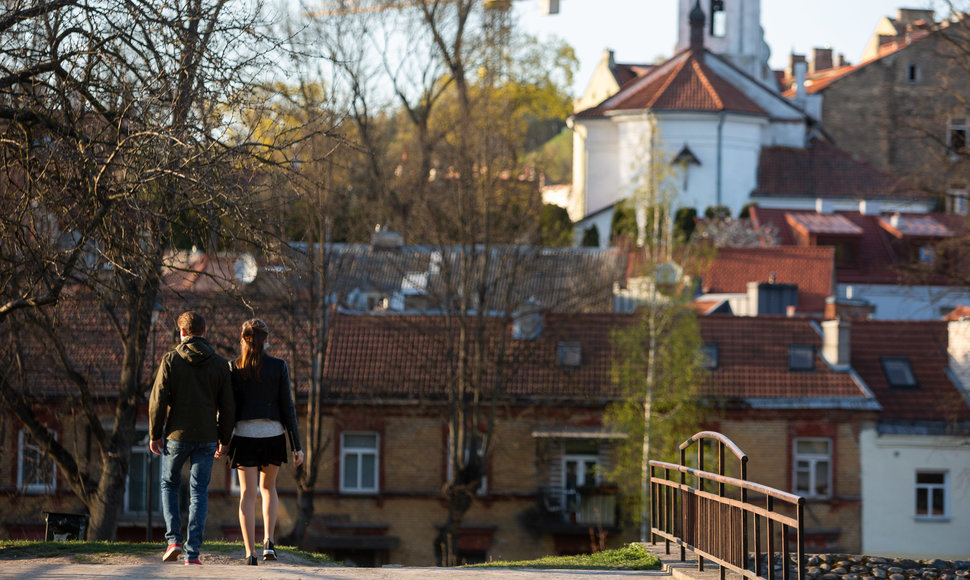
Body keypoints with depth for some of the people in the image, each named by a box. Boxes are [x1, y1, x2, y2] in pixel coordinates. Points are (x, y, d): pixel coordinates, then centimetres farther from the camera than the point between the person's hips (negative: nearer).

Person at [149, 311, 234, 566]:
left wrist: (154, 435, 1)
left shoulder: (170, 360, -4)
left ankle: (173, 539, 3)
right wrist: (224, 439, 11)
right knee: (199, 493, 5)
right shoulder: (220, 364, 2)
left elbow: (158, 400, -7)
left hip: (176, 436, -1)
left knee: (169, 485, 18)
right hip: (206, 438, 1)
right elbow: (227, 406, 2)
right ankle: (193, 552, -2)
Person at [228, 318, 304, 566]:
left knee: (247, 494, 3)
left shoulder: (233, 368, -2)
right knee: (268, 487, 21)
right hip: (273, 434, 1)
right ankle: (268, 541, 2)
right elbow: (287, 408, -2)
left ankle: (250, 553, -4)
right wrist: (296, 446, 2)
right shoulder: (279, 366, -2)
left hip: (244, 435, -1)